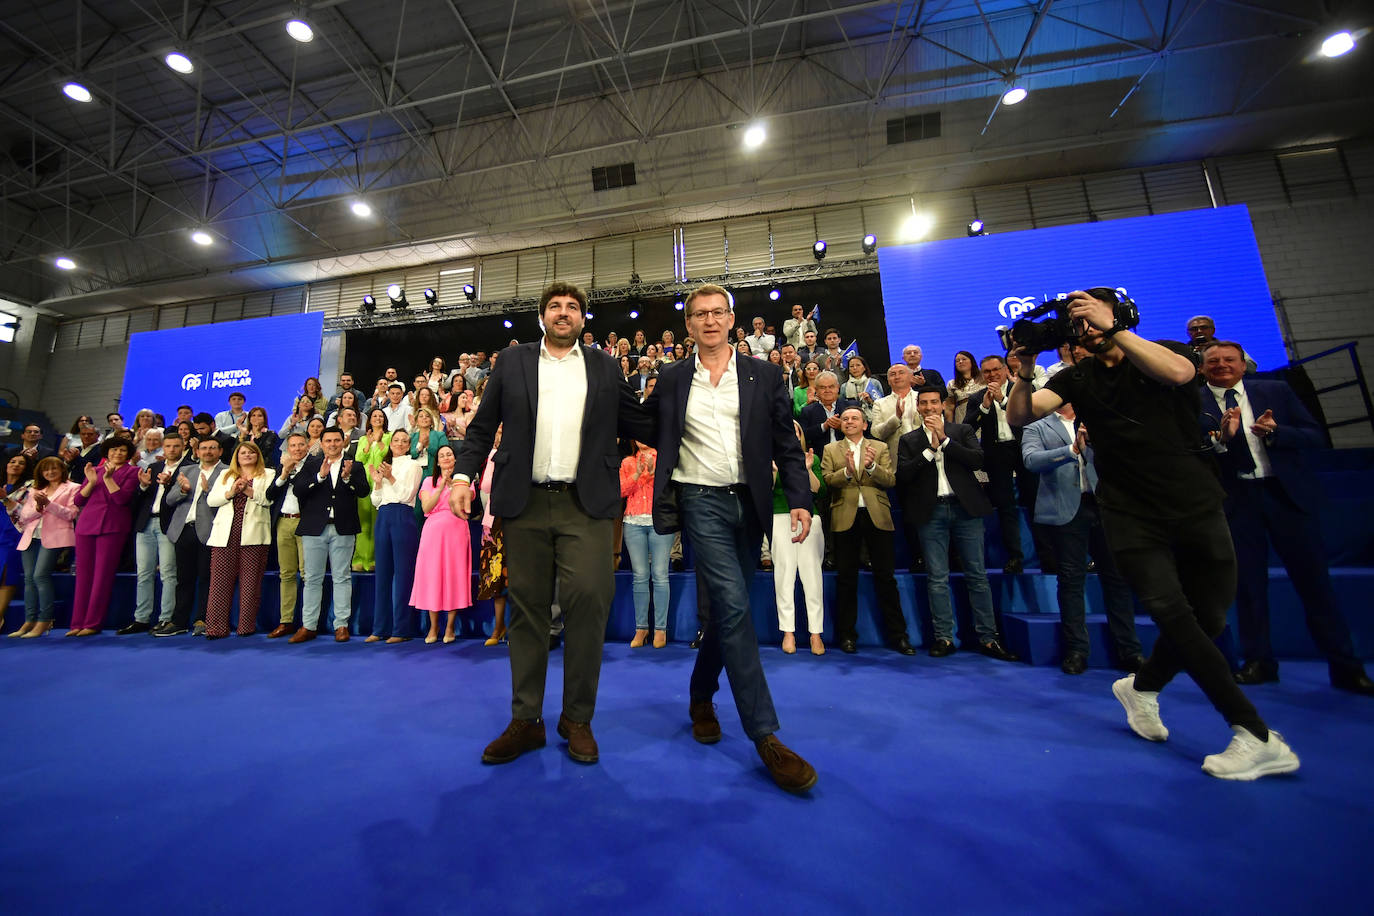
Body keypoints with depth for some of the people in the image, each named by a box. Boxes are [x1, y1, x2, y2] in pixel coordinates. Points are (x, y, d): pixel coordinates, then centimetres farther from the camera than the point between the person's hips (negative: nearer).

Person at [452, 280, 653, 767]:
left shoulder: (604, 366, 14)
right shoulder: (513, 361, 14)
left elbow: (638, 424, 13)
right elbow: (482, 426, 12)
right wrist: (464, 475, 0)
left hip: (585, 504, -1)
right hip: (526, 503, 1)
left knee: (587, 601, -7)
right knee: (527, 610, 7)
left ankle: (577, 718, 12)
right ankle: (525, 720, 22)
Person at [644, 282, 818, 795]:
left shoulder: (764, 376, 7)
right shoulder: (670, 381, 6)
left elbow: (786, 444, 2)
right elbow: (649, 435, 14)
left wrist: (799, 498, -7)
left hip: (748, 503, 3)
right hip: (700, 502, -2)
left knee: (728, 609, 13)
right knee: (734, 607, -12)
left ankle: (700, 695, 38)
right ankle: (766, 737, -1)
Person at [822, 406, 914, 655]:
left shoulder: (880, 448, 12)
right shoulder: (831, 450, 11)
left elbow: (890, 480, 0)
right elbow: (827, 480, -3)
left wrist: (872, 466, -18)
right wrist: (847, 471, -21)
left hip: (877, 516, 0)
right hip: (846, 518, 0)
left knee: (885, 577, 4)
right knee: (846, 578, 5)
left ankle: (897, 634, 16)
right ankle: (847, 634, 16)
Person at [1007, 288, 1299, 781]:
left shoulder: (1166, 351, 6)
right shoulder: (1077, 378, 7)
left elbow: (1178, 372, -20)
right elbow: (1019, 416, -7)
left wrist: (1114, 329, -22)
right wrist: (1025, 368, -22)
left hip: (1197, 505, 1)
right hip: (1132, 516, -1)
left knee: (1208, 619, 9)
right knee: (1174, 615, -14)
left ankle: (1142, 687, 32)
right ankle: (1258, 736, -1)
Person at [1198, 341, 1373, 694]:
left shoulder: (1276, 391, 6)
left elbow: (1316, 437, 2)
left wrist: (1274, 432, -16)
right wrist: (1221, 437, -26)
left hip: (1287, 493, 1)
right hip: (1235, 501, -1)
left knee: (1314, 580, 6)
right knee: (1248, 584, 8)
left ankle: (1346, 667, 21)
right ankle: (1258, 661, 21)